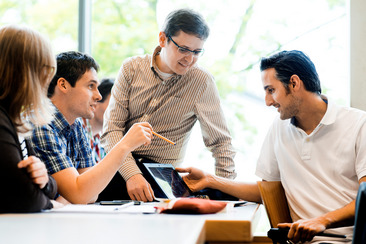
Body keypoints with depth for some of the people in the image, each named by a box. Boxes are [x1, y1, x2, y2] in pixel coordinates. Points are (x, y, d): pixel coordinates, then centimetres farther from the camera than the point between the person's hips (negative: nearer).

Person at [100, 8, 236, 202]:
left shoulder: (202, 82, -6)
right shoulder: (131, 68, 0)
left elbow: (220, 142, 0)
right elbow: (112, 128, -6)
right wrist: (131, 173, -22)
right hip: (120, 166, 2)